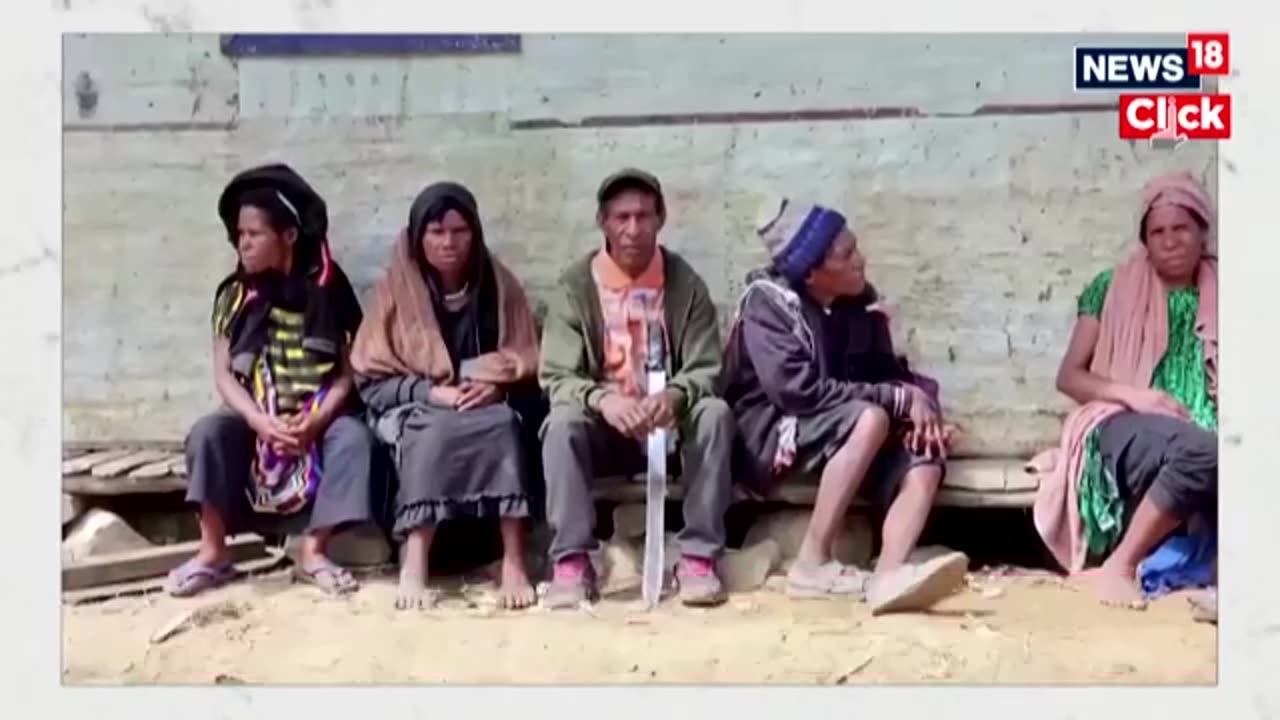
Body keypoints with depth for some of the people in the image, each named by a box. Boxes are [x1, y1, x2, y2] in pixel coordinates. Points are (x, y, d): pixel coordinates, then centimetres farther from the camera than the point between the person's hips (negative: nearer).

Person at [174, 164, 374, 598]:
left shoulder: (327, 289, -1)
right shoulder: (235, 295, 4)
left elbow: (348, 370, -6)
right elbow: (224, 374, -2)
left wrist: (317, 419, -24)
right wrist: (260, 420, -21)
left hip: (317, 416, -1)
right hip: (254, 417, 2)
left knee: (353, 435, -31)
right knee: (208, 431, -27)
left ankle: (312, 552, -23)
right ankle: (213, 553, -17)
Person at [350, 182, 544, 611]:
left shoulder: (499, 285, 4)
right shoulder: (396, 288, 0)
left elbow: (526, 366, 5)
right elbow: (372, 379, -3)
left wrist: (494, 387, -16)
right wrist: (432, 391, -18)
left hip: (489, 407, 1)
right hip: (414, 410, -1)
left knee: (505, 422, -33)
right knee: (437, 431, -36)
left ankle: (514, 561, -37)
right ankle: (414, 564, -39)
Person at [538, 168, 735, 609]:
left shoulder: (685, 283, -4)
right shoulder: (575, 286, -6)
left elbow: (707, 370, -9)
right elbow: (556, 377, -13)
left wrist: (673, 396, -33)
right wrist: (602, 399, -35)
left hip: (670, 425, 1)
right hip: (603, 429, 0)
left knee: (715, 412, -28)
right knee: (563, 421, -31)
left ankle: (698, 556, -24)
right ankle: (571, 561, -27)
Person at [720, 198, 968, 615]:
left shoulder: (858, 305, 3)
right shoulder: (768, 301, -15)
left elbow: (890, 371, 9)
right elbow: (796, 390, -26)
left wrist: (922, 404, -16)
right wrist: (902, 399, -24)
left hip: (840, 436, 6)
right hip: (768, 433, -6)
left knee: (925, 459, -18)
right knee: (871, 419, -32)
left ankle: (887, 577, -40)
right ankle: (812, 564, -27)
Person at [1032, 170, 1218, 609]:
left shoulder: (1220, 298, 19)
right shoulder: (1112, 288, 13)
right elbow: (1069, 376, 9)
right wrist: (1131, 394, -9)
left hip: (1203, 441, 2)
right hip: (1123, 429, -2)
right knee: (1200, 450, -38)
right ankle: (1121, 564, -25)